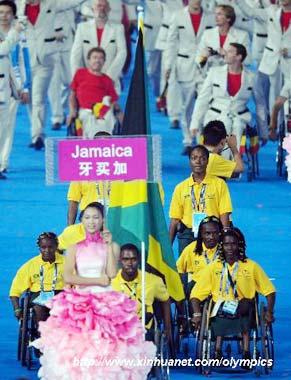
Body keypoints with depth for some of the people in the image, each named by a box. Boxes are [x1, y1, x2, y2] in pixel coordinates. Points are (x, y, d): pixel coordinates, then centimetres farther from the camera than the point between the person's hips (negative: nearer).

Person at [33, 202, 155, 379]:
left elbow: (112, 273, -7)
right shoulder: (75, 248, 10)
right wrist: (98, 280, -7)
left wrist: (108, 245, -4)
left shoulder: (112, 246, 9)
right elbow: (68, 278, -4)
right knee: (78, 347, -13)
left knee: (106, 346, -14)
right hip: (80, 302, 1)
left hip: (106, 302, -1)